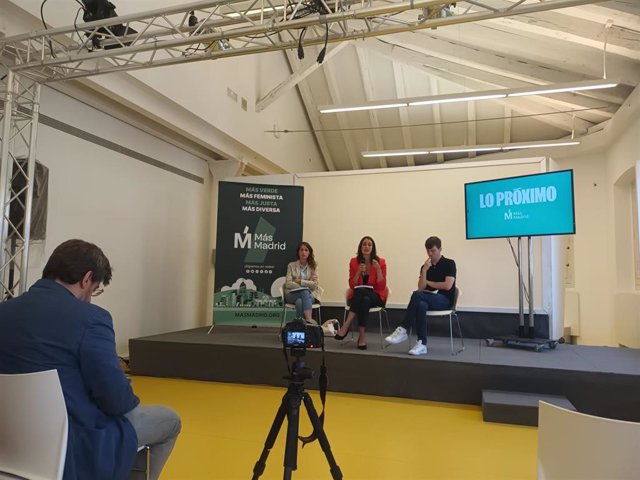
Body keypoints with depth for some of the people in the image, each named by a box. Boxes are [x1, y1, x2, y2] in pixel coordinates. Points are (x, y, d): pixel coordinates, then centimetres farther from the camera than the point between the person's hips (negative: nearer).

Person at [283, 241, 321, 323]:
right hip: (292, 294, -1)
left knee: (300, 302, -36)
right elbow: (288, 284, -3)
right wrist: (306, 285, -11)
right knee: (305, 292, -36)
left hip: (309, 294, 1)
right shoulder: (291, 265, 8)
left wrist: (299, 281, -9)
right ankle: (309, 320, -52)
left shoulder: (313, 267, 9)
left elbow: (314, 284, -2)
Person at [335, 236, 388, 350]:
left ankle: (346, 326, -35)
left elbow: (381, 286, -8)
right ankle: (362, 336, -34)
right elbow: (352, 285, -1)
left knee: (361, 291, -36)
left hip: (375, 297, -1)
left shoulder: (380, 262, -3)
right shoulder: (354, 261, 2)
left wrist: (378, 269, -20)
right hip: (357, 296, 1)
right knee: (364, 300, -37)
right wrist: (359, 272, -16)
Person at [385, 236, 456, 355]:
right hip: (428, 299, 5)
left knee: (417, 295, -33)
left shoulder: (449, 264, -1)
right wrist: (424, 270, -11)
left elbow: (447, 286, -13)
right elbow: (421, 288, 2)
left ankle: (403, 330, -29)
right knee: (421, 305, -35)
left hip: (445, 300, -4)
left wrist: (429, 283, 0)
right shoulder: (425, 266, 14)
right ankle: (422, 344, -37)